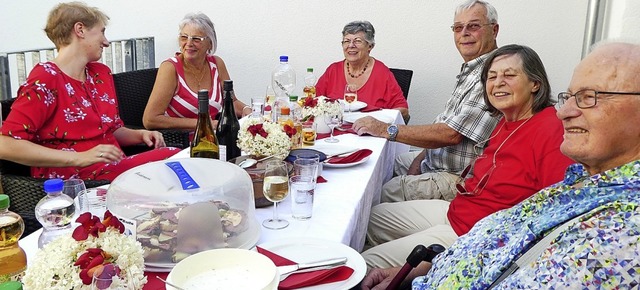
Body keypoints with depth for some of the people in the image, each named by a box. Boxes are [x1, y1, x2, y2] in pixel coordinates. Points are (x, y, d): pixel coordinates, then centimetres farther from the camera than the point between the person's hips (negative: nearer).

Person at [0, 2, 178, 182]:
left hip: (115, 167, 8)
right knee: (169, 158, -29)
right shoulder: (45, 79, -9)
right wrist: (79, 158, -24)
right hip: (75, 181, -8)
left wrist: (140, 135, 3)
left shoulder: (101, 73, 14)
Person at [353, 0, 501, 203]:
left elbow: (451, 134, -28)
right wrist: (420, 158, 4)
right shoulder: (471, 70, 11)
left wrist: (387, 130, -23)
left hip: (459, 178, -10)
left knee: (384, 193, -18)